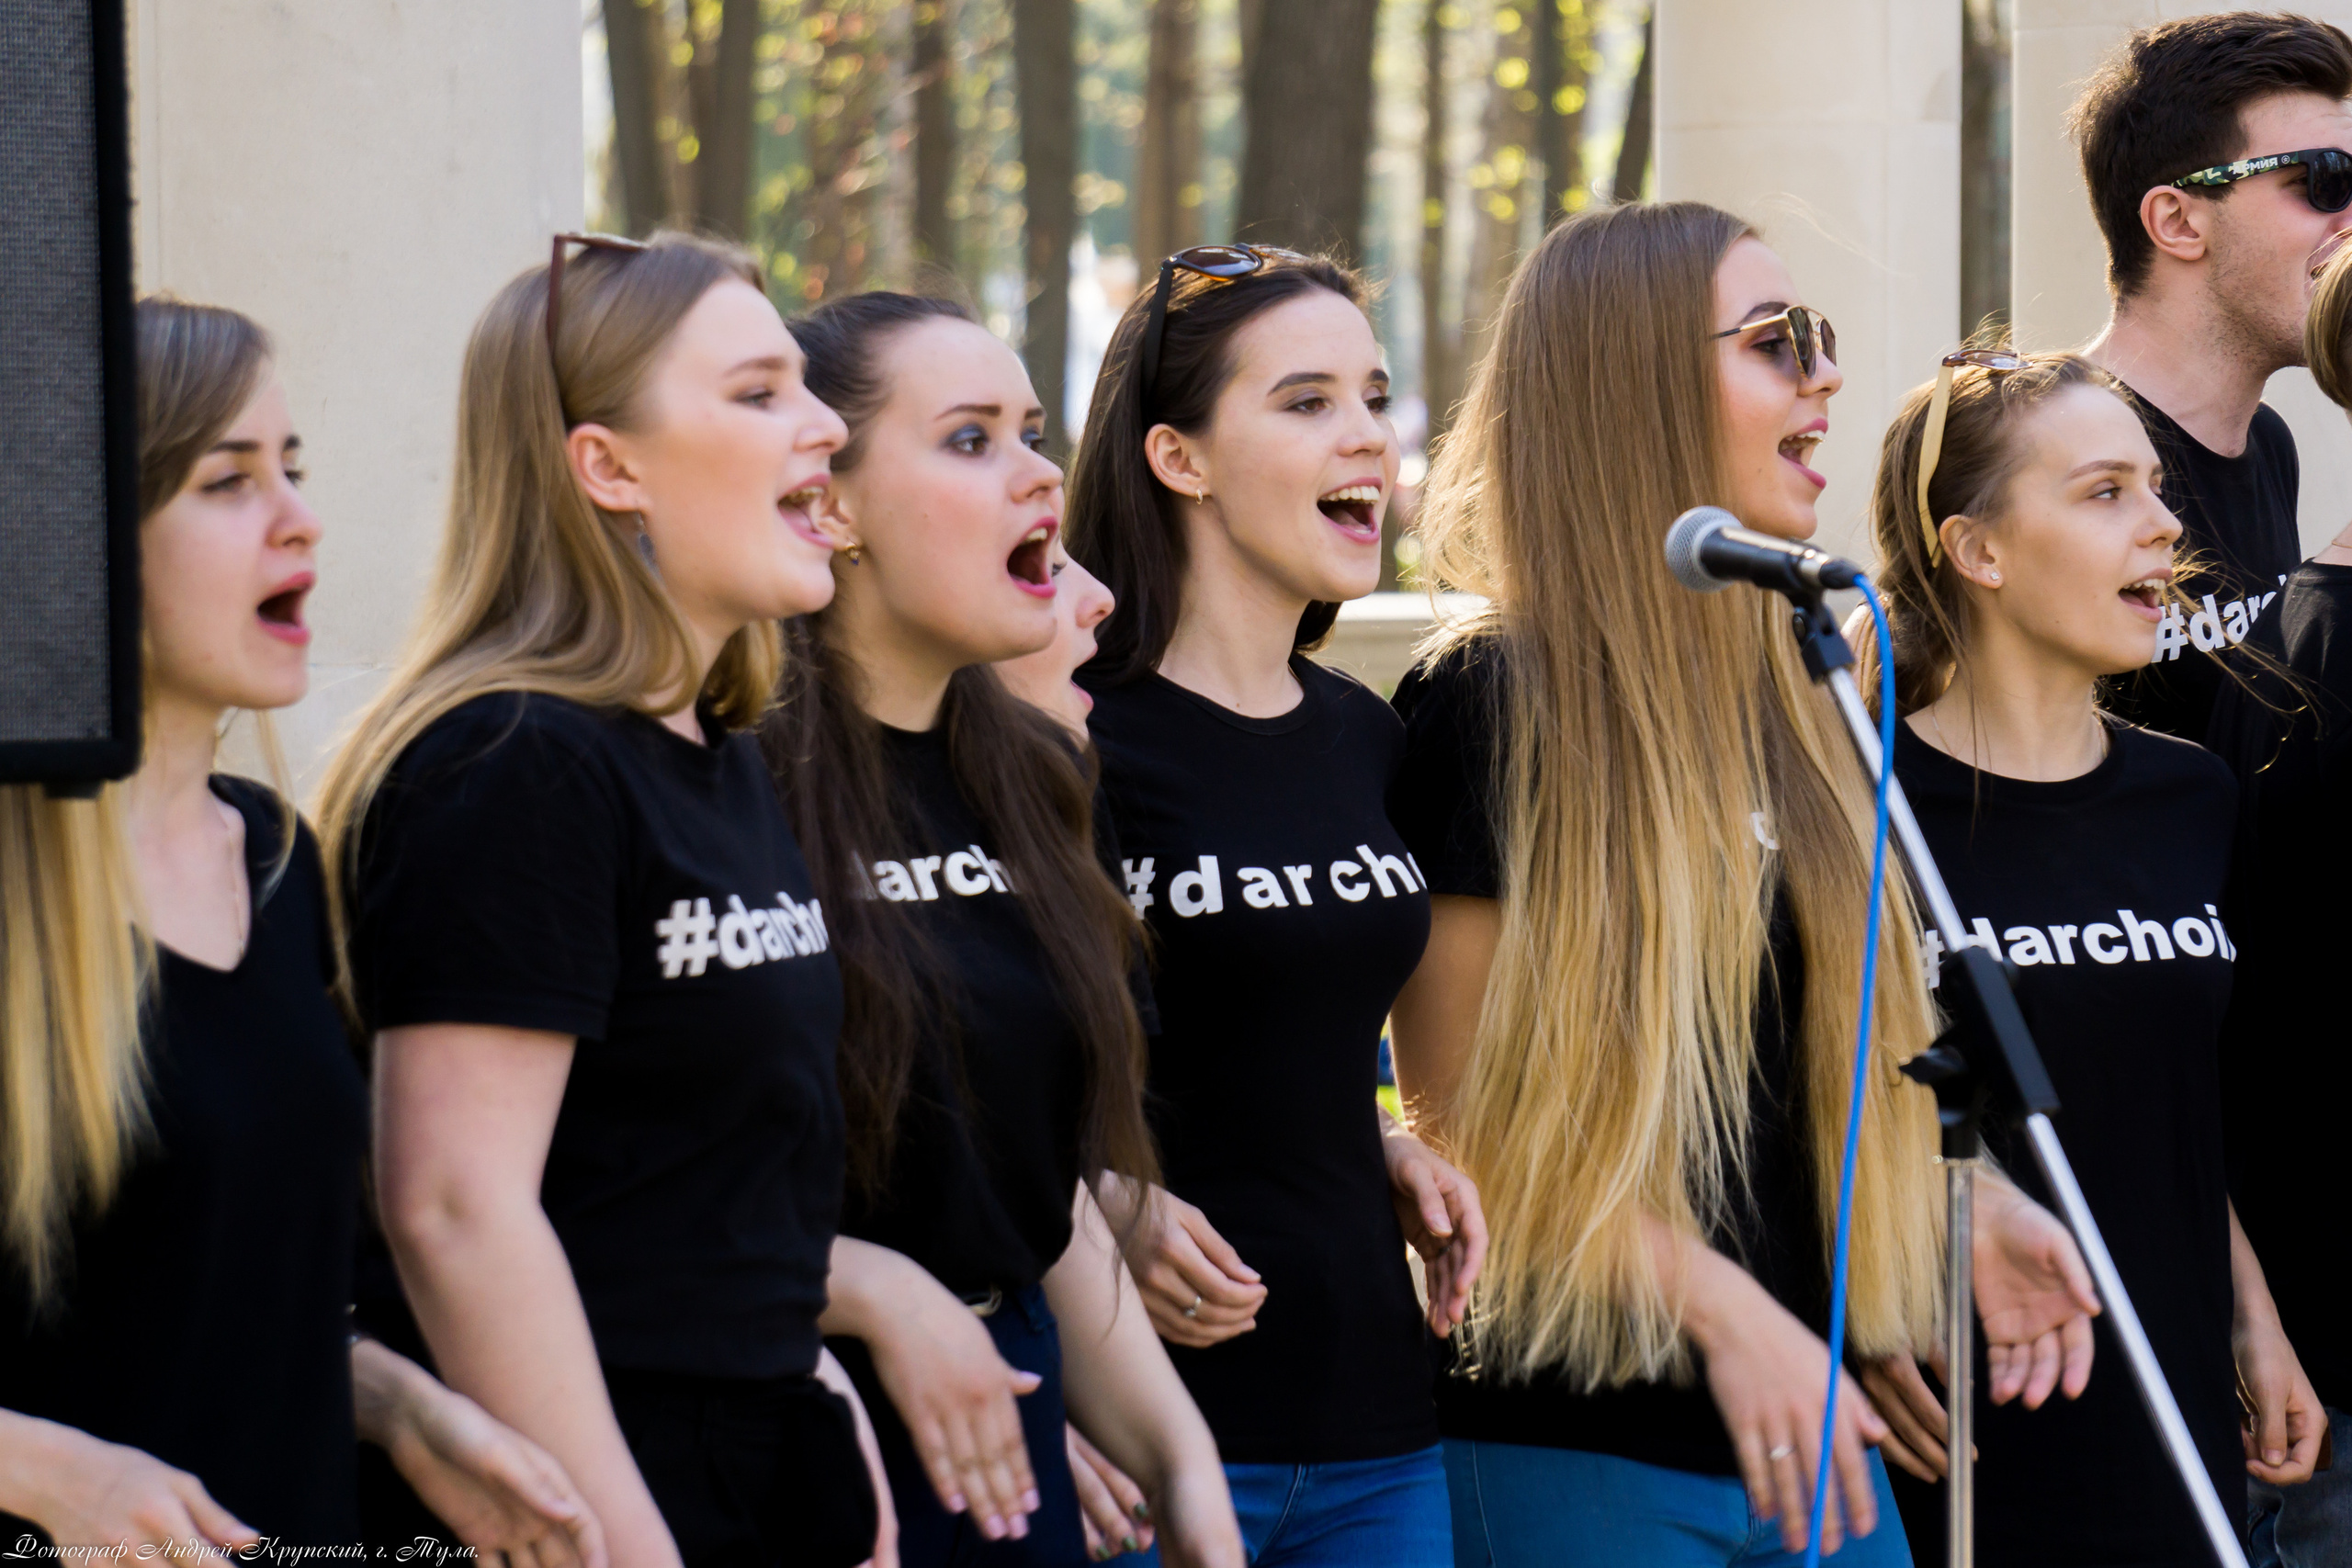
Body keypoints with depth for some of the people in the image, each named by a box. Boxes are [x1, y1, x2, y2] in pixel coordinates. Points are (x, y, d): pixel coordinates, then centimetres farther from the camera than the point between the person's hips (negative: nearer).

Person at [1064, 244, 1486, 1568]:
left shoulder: (1362, 738, 13)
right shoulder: (1072, 741, -10)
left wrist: (1393, 1155, 8)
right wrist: (1109, 1207, -22)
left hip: (1371, 1408, 7)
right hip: (1150, 1412, -7)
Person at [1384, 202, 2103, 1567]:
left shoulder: (1797, 695, 14)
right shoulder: (1491, 704, -9)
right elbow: (1459, 1116, -12)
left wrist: (1967, 1200, 4)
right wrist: (1720, 1308, -18)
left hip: (1799, 1420, 7)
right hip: (1580, 1442, -7)